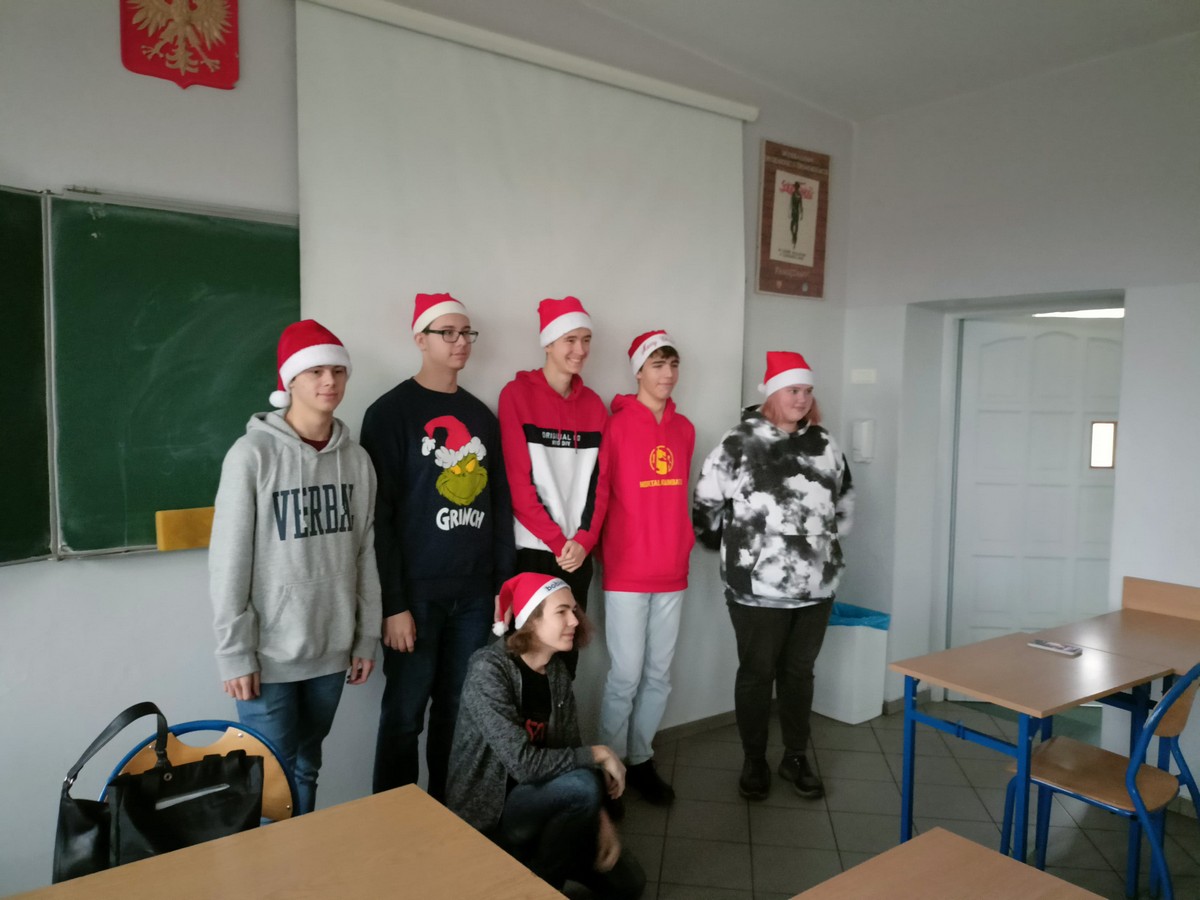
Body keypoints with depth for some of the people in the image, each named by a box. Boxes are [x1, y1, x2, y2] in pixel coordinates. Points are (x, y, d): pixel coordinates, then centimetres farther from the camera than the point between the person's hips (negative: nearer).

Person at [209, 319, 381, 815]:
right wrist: (235, 653, -11)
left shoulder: (356, 458, 3)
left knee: (306, 771, 17)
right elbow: (229, 562, -11)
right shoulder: (253, 454, -11)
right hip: (270, 653, -4)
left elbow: (365, 553, 6)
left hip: (331, 650, 4)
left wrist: (366, 637, 7)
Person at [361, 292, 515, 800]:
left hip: (475, 595, 5)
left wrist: (503, 583, 10)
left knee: (460, 712, 13)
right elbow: (379, 516, -10)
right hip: (416, 595, -5)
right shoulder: (390, 413, -6)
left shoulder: (482, 416, 12)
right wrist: (393, 604, -13)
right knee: (404, 717, 4)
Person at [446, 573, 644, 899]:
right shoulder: (488, 669, -24)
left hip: (535, 799, 7)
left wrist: (599, 817, -13)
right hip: (487, 813, -6)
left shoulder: (557, 671, -2)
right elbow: (523, 763, -29)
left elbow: (569, 752, 0)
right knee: (582, 785, -30)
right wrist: (598, 754, -20)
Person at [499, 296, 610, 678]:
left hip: (578, 552, 4)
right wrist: (556, 541, -13)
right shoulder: (517, 394, -6)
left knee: (568, 650, 11)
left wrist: (583, 540, -8)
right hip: (531, 550, -4)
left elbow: (600, 481, 6)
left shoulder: (593, 403, 9)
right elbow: (518, 481, -11)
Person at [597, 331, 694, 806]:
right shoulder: (617, 426, -9)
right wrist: (608, 550, -4)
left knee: (659, 676, 12)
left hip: (672, 571, 6)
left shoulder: (684, 429, 9)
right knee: (626, 675, 0)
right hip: (626, 572, -5)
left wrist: (686, 539, 10)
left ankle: (640, 758, 29)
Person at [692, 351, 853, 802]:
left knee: (799, 672, 15)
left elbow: (844, 506, 21)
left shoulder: (825, 446, 7)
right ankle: (754, 761, 25)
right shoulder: (737, 444, -8)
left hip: (816, 587, 4)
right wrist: (736, 550, 6)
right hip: (757, 588, -4)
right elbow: (706, 508, -3)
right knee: (756, 673, 8)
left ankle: (795, 758, 31)